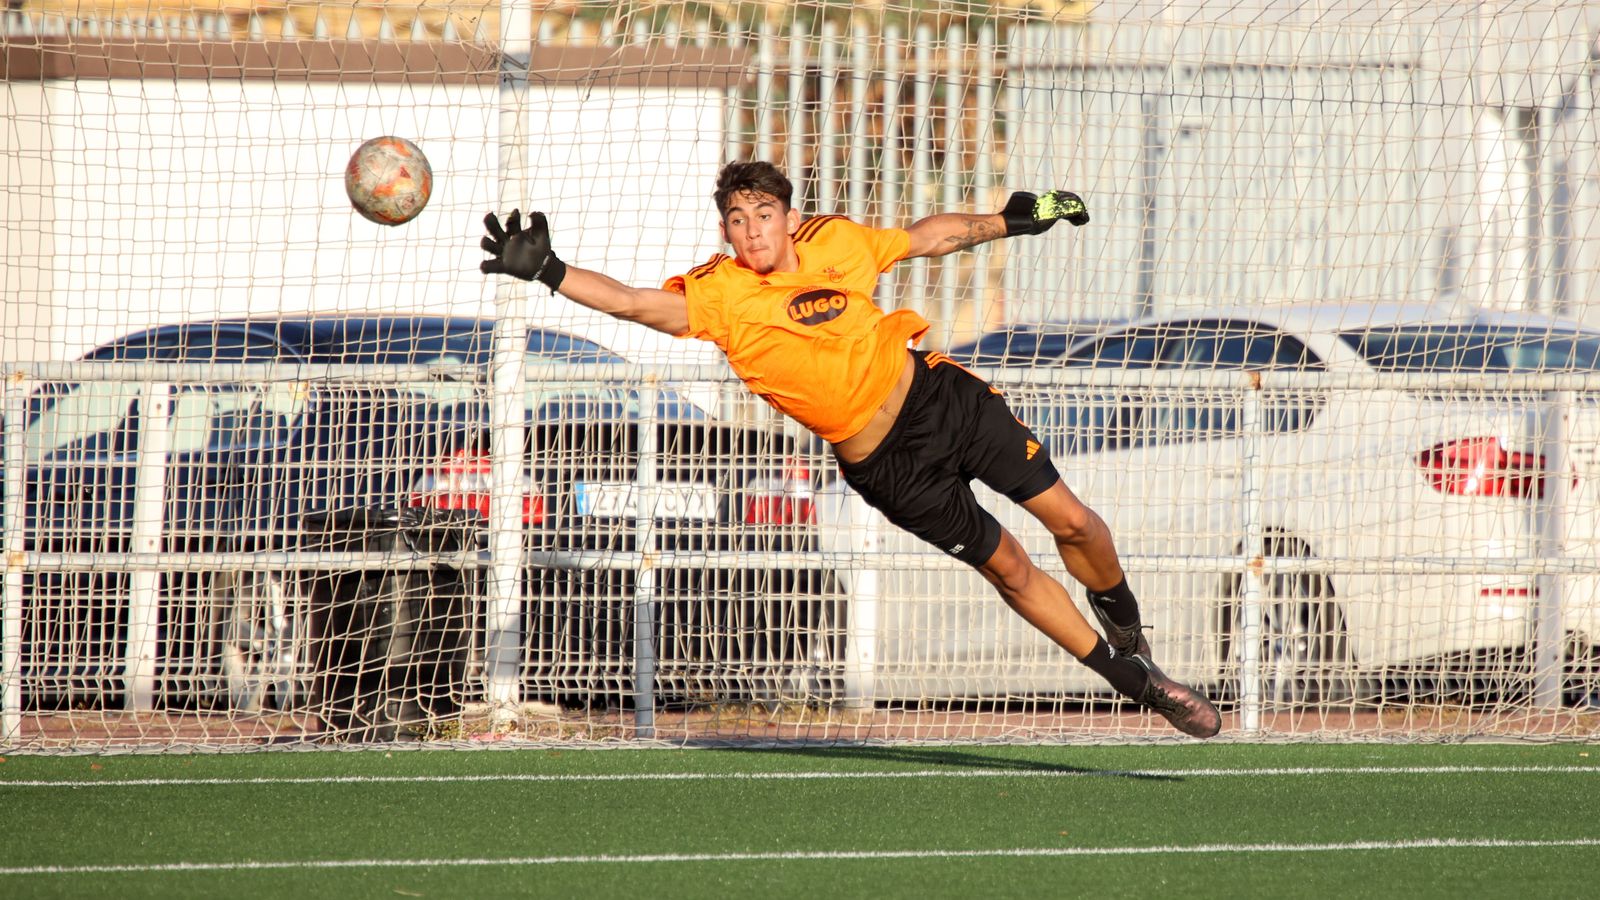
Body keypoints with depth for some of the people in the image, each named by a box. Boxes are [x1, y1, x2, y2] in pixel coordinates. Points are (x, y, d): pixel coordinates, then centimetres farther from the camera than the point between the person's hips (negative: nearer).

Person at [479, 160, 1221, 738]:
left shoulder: (837, 242, -6)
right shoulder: (719, 296, -16)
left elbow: (929, 236, 12)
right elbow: (634, 303, -28)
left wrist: (1011, 221, 19)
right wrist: (546, 271, -41)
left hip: (942, 394, 2)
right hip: (886, 464, -2)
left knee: (1070, 521, 1)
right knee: (1007, 567, 2)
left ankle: (1120, 616, 33)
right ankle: (1130, 674, 19)